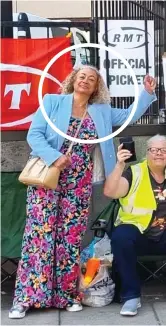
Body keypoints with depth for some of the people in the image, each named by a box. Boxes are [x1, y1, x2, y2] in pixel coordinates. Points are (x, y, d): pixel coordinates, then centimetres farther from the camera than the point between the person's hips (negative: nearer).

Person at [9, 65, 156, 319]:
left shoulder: (102, 112, 16)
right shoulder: (52, 102, 4)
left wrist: (148, 92, 10)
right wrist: (53, 157, -19)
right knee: (40, 232, -8)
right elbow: (34, 134, -4)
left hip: (79, 182, 4)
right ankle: (25, 297, -4)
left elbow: (130, 115, 21)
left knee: (71, 236, 3)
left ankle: (67, 294, 11)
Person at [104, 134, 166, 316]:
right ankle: (131, 295, -19)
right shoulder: (134, 173, 0)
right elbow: (109, 192, -15)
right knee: (120, 237, -33)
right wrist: (119, 165, -25)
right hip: (138, 232, -2)